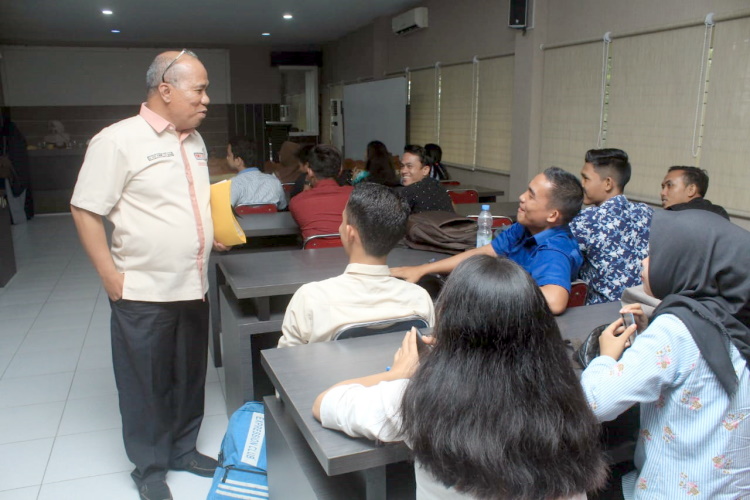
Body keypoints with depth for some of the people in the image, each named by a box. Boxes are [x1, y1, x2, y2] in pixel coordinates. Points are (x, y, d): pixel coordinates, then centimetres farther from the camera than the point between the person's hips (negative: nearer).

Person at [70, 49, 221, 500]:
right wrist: (111, 277, -14)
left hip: (193, 286, 7)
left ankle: (183, 449, 38)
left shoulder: (195, 141, 9)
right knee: (146, 383, 10)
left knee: (190, 377, 18)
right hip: (143, 292, -6)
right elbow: (85, 211, -11)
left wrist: (215, 232, 9)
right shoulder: (119, 140, -13)